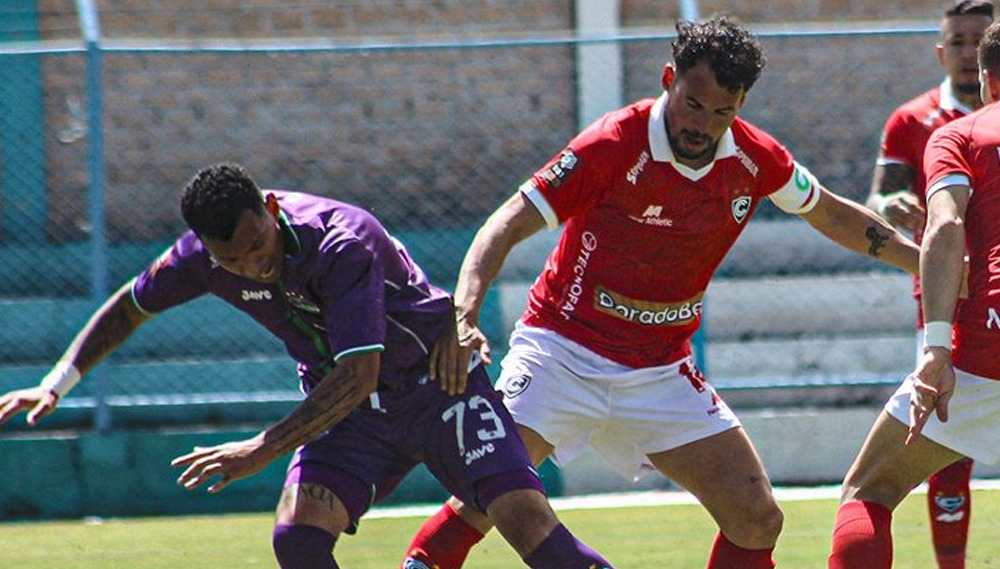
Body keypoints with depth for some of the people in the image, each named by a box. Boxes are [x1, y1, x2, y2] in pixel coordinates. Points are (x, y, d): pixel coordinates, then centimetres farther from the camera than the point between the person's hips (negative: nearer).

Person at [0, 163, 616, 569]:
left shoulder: (342, 241, -31)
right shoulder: (205, 256, -12)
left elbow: (358, 376, -36)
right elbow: (131, 306, 9)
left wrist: (266, 448, -40)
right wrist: (55, 386, 4)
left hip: (438, 380, -5)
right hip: (346, 409, 5)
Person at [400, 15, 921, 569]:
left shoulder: (756, 159, -4)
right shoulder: (616, 144, -19)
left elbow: (833, 216, 17)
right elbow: (508, 225, -21)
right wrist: (463, 316, -36)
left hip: (662, 372, 5)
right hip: (565, 351, -5)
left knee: (757, 521, -2)